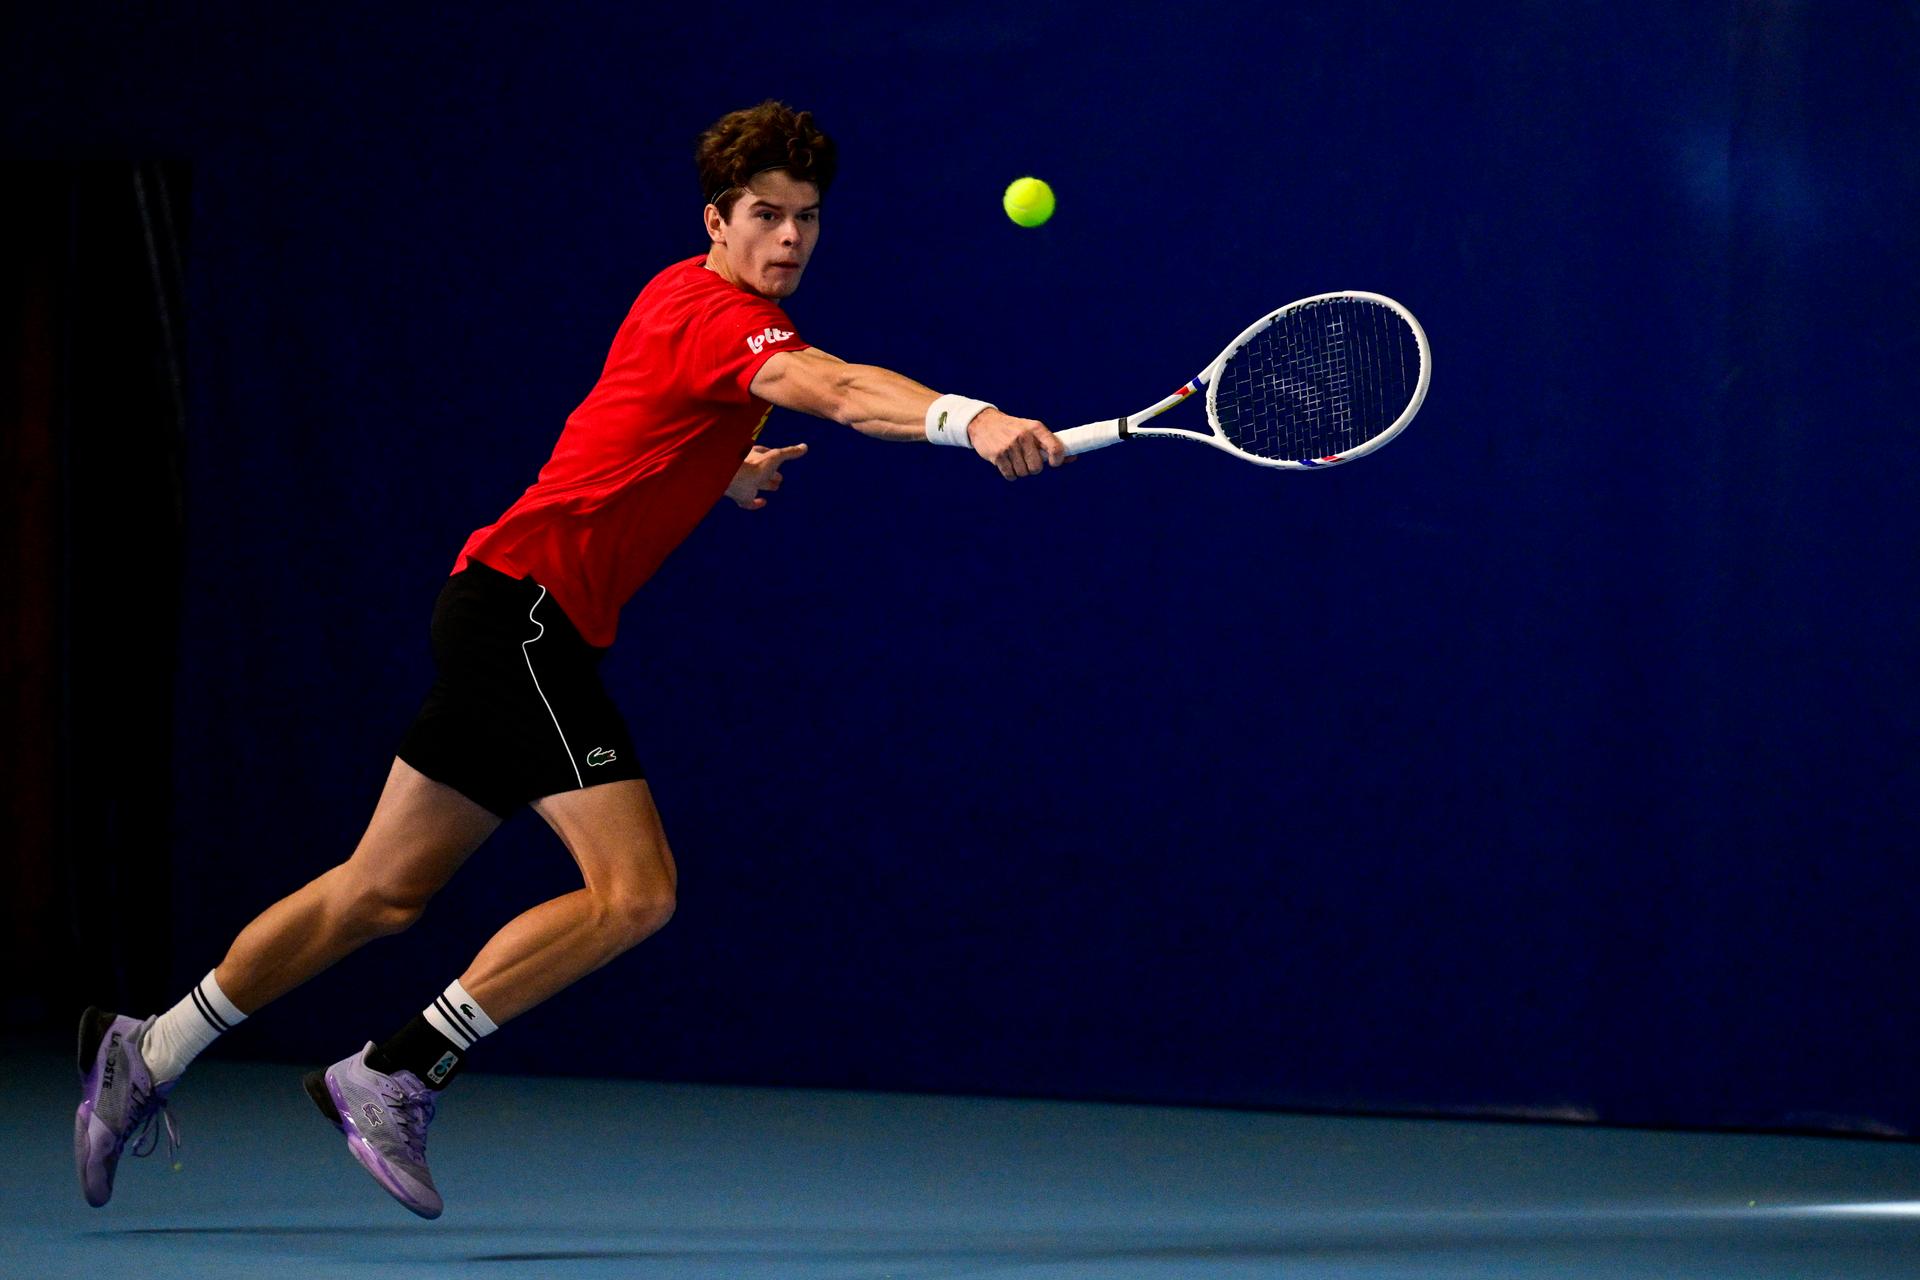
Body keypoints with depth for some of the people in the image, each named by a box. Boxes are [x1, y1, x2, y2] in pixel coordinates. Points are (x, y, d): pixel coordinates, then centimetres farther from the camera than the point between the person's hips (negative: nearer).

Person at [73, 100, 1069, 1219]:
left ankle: (147, 1056, 25)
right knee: (634, 890, -19)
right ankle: (397, 1076, -13)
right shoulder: (721, 314, -15)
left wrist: (717, 472, 28)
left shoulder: (684, 296, 16)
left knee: (385, 893, 16)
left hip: (509, 608, 10)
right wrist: (972, 419, -51)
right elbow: (838, 389, -37)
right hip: (526, 602, -10)